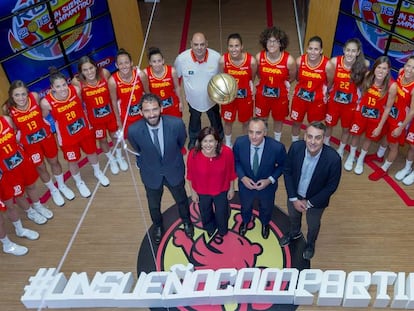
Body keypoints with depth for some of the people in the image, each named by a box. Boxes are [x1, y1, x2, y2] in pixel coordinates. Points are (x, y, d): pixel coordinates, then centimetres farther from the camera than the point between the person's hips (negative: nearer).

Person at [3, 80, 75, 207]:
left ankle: (62, 186, 48)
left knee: (54, 161, 20)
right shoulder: (8, 108, -24)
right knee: (40, 167, 17)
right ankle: (53, 190, 44)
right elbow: (12, 127, -8)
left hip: (46, 135, 1)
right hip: (29, 142, -1)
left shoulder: (34, 96, -22)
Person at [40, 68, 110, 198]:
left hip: (84, 130, 3)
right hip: (67, 136, -3)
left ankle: (98, 172, 58)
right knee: (73, 160, 19)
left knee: (91, 152, 26)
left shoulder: (76, 90, -22)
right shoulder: (46, 102, -29)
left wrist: (87, 121, 7)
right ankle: (79, 182, 50)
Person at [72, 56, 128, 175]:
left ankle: (119, 158, 53)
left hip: (110, 113, 1)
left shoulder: (104, 73, -23)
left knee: (115, 135, 22)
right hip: (94, 118, -1)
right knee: (102, 140, 20)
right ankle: (111, 160, 51)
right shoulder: (77, 82, -27)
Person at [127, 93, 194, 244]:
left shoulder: (176, 124, -31)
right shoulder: (133, 130, -30)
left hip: (174, 171, 0)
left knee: (181, 199, 27)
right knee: (154, 205, 25)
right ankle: (158, 226, 59)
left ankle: (186, 221, 60)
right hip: (151, 174, 0)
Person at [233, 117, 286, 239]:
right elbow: (235, 161, -8)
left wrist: (270, 180, -23)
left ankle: (265, 223, 68)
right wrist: (242, 177, -21)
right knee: (246, 207, 32)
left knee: (266, 208, 32)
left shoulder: (277, 147, -34)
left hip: (267, 186, 0)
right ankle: (245, 221, 68)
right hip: (246, 184, 1)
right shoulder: (239, 142, -29)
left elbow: (282, 165, -12)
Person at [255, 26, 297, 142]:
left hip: (280, 96, -1)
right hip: (262, 94, 1)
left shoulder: (289, 60, -24)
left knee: (278, 120, 21)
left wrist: (280, 84, 4)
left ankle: (277, 142, 48)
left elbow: (292, 77, -4)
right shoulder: (259, 57, -18)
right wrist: (264, 83, 5)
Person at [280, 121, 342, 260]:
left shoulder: (333, 158, -34)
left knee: (313, 225, 26)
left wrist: (309, 202, -15)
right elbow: (287, 171, -12)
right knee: (293, 216, 31)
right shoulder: (295, 147, -27)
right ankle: (295, 233, 66)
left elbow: (332, 186, -20)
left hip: (316, 199, -2)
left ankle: (310, 243, 60)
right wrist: (294, 198, -13)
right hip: (295, 195, 2)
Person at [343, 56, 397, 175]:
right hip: (361, 112, 2)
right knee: (356, 134, 17)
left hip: (376, 116, -1)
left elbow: (388, 108, -16)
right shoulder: (368, 77, -18)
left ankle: (360, 160, 45)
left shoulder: (392, 86, -26)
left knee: (369, 138, 19)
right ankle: (351, 157, 44)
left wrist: (380, 126, -11)